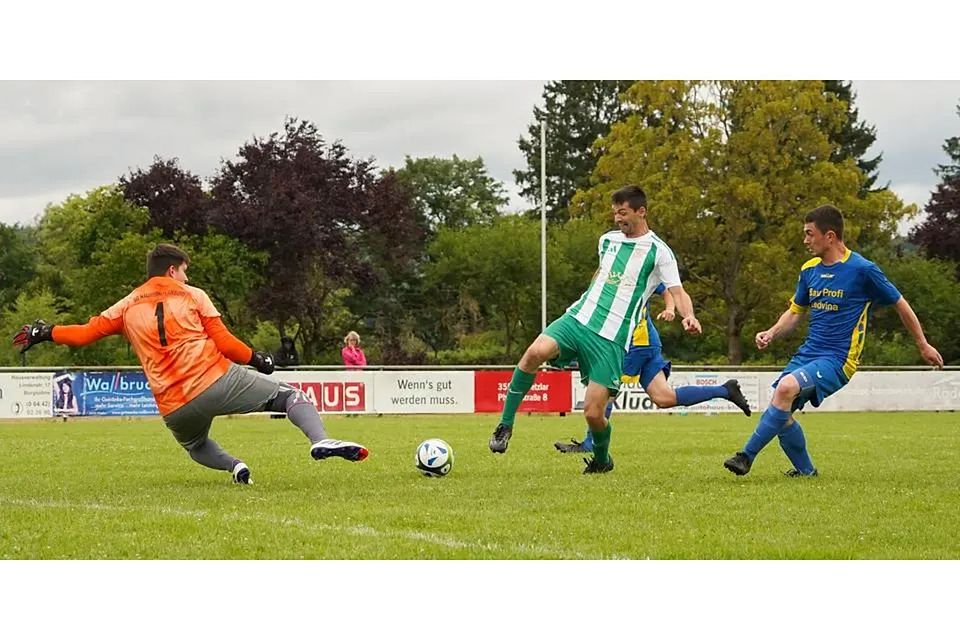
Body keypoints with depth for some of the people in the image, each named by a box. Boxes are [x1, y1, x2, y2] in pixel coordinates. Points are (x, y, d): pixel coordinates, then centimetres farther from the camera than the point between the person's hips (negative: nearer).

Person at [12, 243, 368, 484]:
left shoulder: (129, 306, 15)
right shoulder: (192, 296, 7)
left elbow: (87, 332, 12)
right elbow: (223, 342, 0)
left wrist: (44, 334, 25)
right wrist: (258, 359, 14)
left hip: (175, 409, 3)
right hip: (217, 381, -3)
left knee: (195, 446, 36)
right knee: (289, 395, 2)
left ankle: (233, 466, 6)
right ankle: (320, 441, -27)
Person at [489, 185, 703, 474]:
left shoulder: (658, 251, -1)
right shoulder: (607, 240, 16)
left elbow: (678, 292, -8)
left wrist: (689, 316, -27)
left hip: (611, 339, -4)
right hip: (578, 319, 4)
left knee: (593, 413, -8)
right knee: (535, 352, -28)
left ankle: (602, 459, 25)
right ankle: (505, 426, -17)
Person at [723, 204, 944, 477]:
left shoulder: (862, 269, -10)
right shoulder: (809, 270, 8)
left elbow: (900, 304, 1)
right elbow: (796, 311, 21)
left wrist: (923, 345, 9)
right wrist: (771, 334, 1)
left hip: (838, 360, -7)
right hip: (808, 353, 7)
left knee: (786, 387, -30)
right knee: (780, 413, -2)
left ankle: (746, 456, -26)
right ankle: (805, 470, 22)